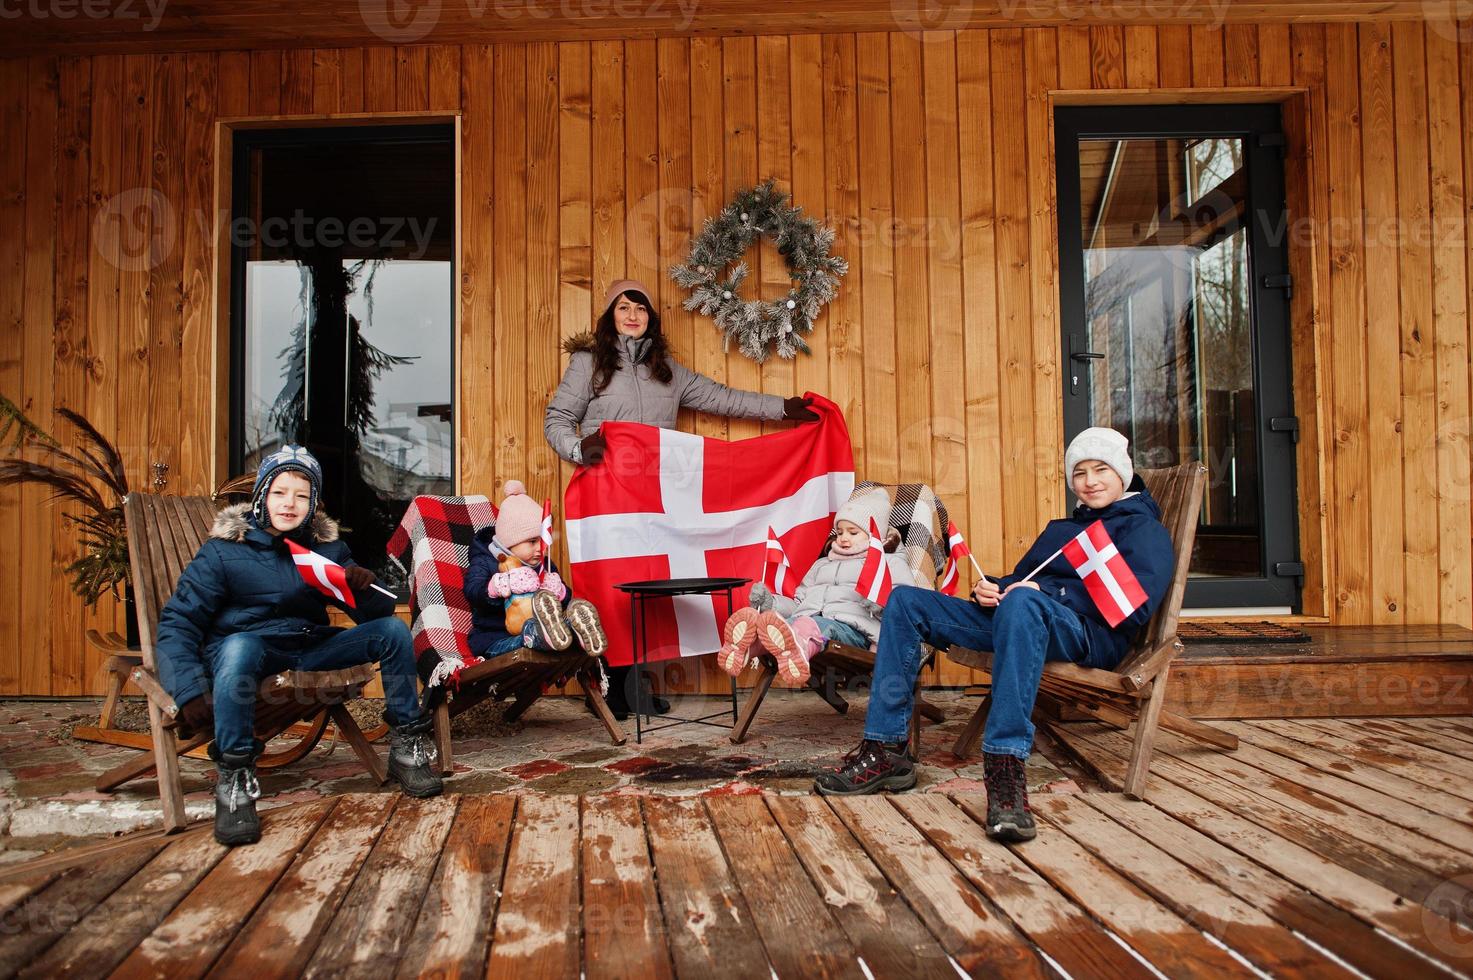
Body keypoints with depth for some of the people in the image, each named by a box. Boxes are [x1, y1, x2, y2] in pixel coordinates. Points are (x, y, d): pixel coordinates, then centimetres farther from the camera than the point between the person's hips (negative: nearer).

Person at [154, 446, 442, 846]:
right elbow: (177, 622, -10)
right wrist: (190, 691, -25)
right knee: (239, 647, -39)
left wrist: (364, 588, -20)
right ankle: (233, 780, -29)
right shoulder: (223, 550, -6)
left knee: (393, 629, -12)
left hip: (311, 646, 4)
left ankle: (405, 745, -2)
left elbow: (376, 614, 4)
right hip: (248, 643, -4)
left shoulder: (327, 547, 5)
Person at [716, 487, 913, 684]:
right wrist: (770, 602, 12)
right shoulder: (822, 564, 40)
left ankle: (794, 647, -76)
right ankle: (748, 644, -66)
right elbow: (799, 603, 33)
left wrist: (877, 601, -13)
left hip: (850, 626, -5)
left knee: (819, 625, -42)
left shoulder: (890, 562, 24)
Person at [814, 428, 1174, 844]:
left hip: (1090, 634, -8)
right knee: (906, 601, -4)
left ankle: (1005, 767, -49)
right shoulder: (1062, 527, 33)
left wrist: (1048, 592, -17)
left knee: (1023, 602, -43)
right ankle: (885, 751, -15)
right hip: (1014, 619, 8)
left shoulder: (1144, 528, 9)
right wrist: (991, 589, 3)